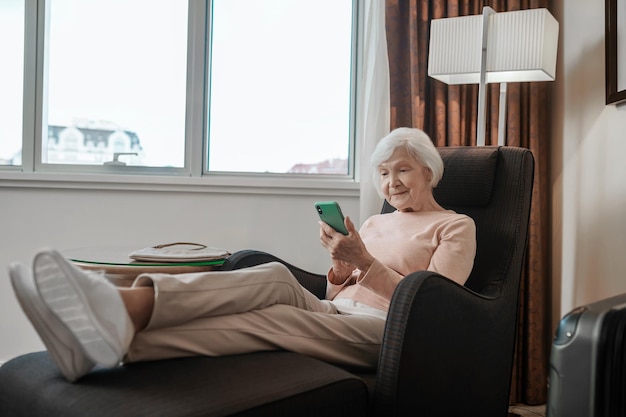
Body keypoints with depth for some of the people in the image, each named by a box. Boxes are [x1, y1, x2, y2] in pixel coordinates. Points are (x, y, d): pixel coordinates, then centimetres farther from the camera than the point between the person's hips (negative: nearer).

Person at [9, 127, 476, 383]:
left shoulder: (456, 227, 11)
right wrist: (340, 262, -2)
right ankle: (121, 308, -51)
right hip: (336, 312, 5)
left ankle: (118, 338, -52)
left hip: (390, 329, -4)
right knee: (274, 276, -29)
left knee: (276, 317, -33)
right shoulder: (375, 223, 28)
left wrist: (364, 261, -14)